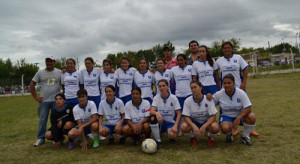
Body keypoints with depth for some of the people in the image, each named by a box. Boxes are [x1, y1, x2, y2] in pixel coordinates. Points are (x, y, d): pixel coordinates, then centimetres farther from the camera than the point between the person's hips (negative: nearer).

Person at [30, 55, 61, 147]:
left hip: (56, 100, -1)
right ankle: (40, 138, 16)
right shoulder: (40, 73, 4)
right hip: (43, 101, 1)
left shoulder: (59, 72, 2)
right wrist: (35, 97, 1)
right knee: (42, 120, 5)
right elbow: (32, 84, 7)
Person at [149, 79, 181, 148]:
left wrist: (175, 126, -21)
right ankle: (158, 140, -13)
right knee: (153, 118, -33)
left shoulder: (173, 98, -7)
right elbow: (151, 111, -16)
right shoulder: (156, 98, -4)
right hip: (160, 121, 2)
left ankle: (171, 137, 9)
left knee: (172, 135, -33)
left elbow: (179, 114, -7)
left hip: (170, 122, -1)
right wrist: (156, 113, -41)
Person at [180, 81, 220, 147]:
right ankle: (192, 136, 5)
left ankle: (210, 136, 4)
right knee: (183, 127, -31)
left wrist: (204, 126, -35)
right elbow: (186, 117, -15)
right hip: (193, 122, 1)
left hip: (207, 122, 0)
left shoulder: (208, 100, -18)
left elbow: (213, 116, -19)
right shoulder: (187, 101, -15)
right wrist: (194, 126, -35)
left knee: (216, 127, -34)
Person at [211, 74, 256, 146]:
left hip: (240, 115, 1)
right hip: (226, 116, -1)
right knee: (225, 128, -35)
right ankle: (229, 134, 9)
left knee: (252, 117, -32)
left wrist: (238, 118, -34)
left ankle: (245, 136, -1)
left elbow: (248, 108, -20)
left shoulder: (241, 93, -15)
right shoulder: (219, 94, -11)